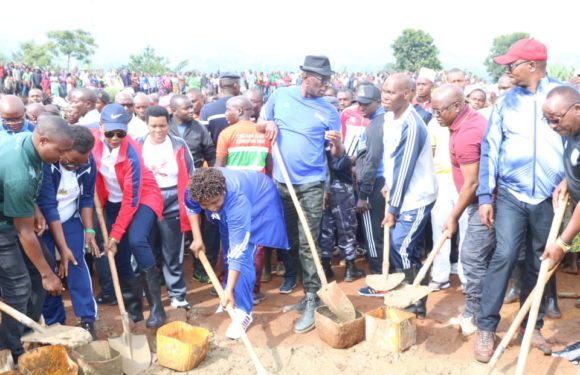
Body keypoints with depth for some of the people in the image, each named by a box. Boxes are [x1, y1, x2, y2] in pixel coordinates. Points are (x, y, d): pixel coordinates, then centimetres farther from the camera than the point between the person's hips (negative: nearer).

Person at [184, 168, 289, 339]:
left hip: (260, 198, -6)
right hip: (228, 207, 6)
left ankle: (243, 310, -9)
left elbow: (238, 251, -44)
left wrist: (229, 290, -45)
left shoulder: (237, 199, -45)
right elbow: (191, 208, -4)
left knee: (242, 255, -19)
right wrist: (197, 238, -8)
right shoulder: (195, 189, -32)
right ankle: (231, 300, 32)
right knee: (228, 253, 13)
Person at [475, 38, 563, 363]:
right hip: (510, 194, 0)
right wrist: (485, 196, -2)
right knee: (505, 256, -9)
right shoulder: (506, 102, 4)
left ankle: (531, 327, 25)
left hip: (548, 197, 0)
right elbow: (490, 149, 3)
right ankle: (486, 328, 0)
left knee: (540, 263, 10)